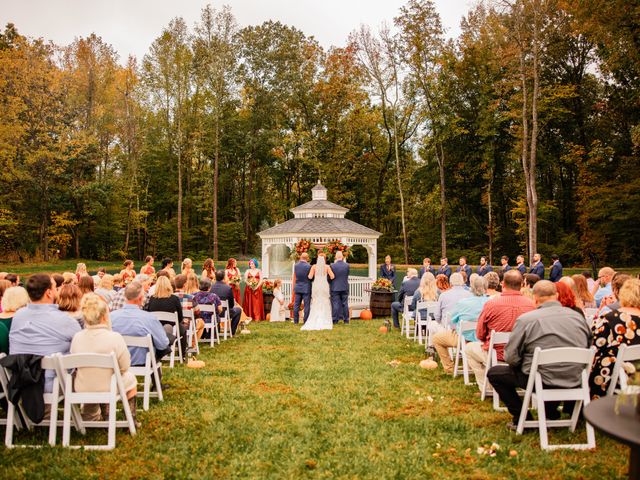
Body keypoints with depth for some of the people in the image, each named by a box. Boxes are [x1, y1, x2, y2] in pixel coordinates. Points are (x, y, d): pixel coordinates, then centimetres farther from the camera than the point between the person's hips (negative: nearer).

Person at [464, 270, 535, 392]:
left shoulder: (491, 304, -17)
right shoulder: (531, 305, -9)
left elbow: (480, 335, -4)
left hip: (496, 355, -4)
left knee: (468, 348, 24)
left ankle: (485, 387, 19)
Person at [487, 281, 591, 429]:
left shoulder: (525, 319, -13)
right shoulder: (578, 317, 1)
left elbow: (511, 358, -11)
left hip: (543, 381, -6)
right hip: (575, 381, 6)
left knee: (494, 373, 13)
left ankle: (521, 418, 11)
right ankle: (551, 411, 31)